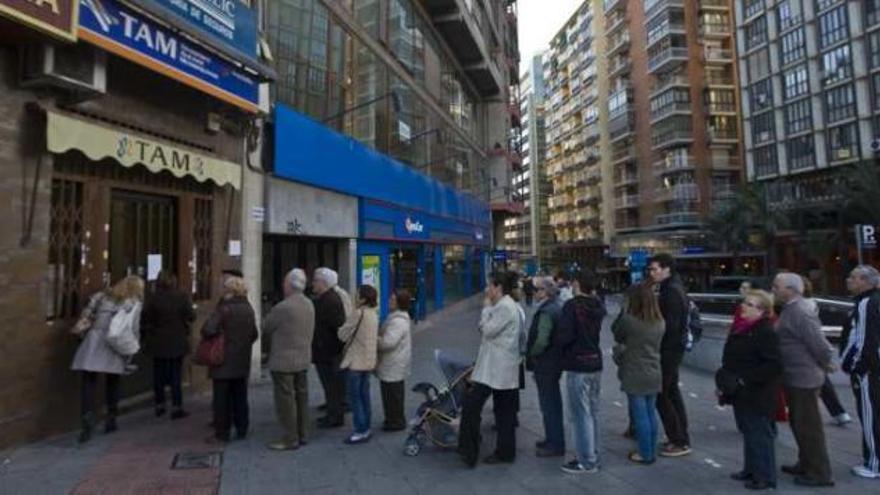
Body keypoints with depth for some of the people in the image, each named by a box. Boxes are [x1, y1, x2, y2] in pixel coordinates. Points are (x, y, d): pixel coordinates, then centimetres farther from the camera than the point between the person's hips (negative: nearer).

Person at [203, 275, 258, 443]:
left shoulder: (224, 309, -15)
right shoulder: (249, 309, 5)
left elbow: (208, 330, -24)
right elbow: (254, 334, 11)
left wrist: (218, 334, -4)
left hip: (224, 361, -6)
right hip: (243, 362, 6)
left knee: (222, 399, 4)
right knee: (240, 397, 15)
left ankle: (222, 433, 11)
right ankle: (241, 429, 22)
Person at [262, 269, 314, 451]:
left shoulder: (282, 307, -20)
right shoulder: (309, 305, 4)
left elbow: (265, 328, -6)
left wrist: (273, 341, 13)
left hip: (283, 360, -8)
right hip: (303, 358, 8)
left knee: (285, 400, 3)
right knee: (301, 397, 15)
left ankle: (290, 439, 10)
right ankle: (302, 435, 25)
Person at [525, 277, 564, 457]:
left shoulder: (546, 312, -21)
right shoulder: (557, 307, 9)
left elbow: (541, 340, -29)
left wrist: (531, 355, -11)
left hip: (545, 365, -10)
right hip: (555, 362, 10)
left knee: (548, 405, 1)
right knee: (554, 403, 19)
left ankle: (554, 445, 11)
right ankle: (555, 441, 32)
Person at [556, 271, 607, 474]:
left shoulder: (572, 306, -18)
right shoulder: (598, 306, 4)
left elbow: (564, 336, -23)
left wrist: (556, 342, -4)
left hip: (577, 366, -8)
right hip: (595, 364, 8)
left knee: (580, 415, 1)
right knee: (592, 412, 17)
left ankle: (586, 461, 8)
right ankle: (593, 456, 28)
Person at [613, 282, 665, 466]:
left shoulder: (629, 320, -19)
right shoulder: (660, 322, 1)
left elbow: (616, 334, -2)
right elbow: (656, 345, 11)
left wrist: (624, 311, -1)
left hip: (635, 376, -6)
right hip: (654, 374, 6)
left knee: (640, 416, 4)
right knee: (651, 413, 16)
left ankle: (645, 454, 13)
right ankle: (651, 451, 26)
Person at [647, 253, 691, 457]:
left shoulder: (671, 291, -18)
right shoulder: (673, 288, 12)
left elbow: (670, 326, -23)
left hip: (669, 350, -10)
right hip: (673, 348, 10)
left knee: (662, 395, -3)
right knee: (672, 392, 17)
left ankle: (679, 442, 5)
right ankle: (682, 438, 28)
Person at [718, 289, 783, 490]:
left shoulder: (765, 332, -18)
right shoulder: (741, 328, 9)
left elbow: (774, 366, -24)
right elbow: (732, 359, 17)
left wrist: (744, 380, -23)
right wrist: (725, 380, 12)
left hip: (758, 395, -9)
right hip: (741, 393, 9)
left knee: (760, 434, 3)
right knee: (748, 432, 18)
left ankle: (765, 476, 16)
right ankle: (751, 470, 31)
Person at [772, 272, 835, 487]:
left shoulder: (801, 312, -21)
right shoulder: (790, 309, 9)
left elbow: (820, 345, -21)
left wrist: (824, 366, -5)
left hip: (803, 378, -10)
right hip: (795, 377, 10)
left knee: (808, 426, 2)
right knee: (797, 422, 21)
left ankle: (820, 474, 15)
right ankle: (805, 464, 35)